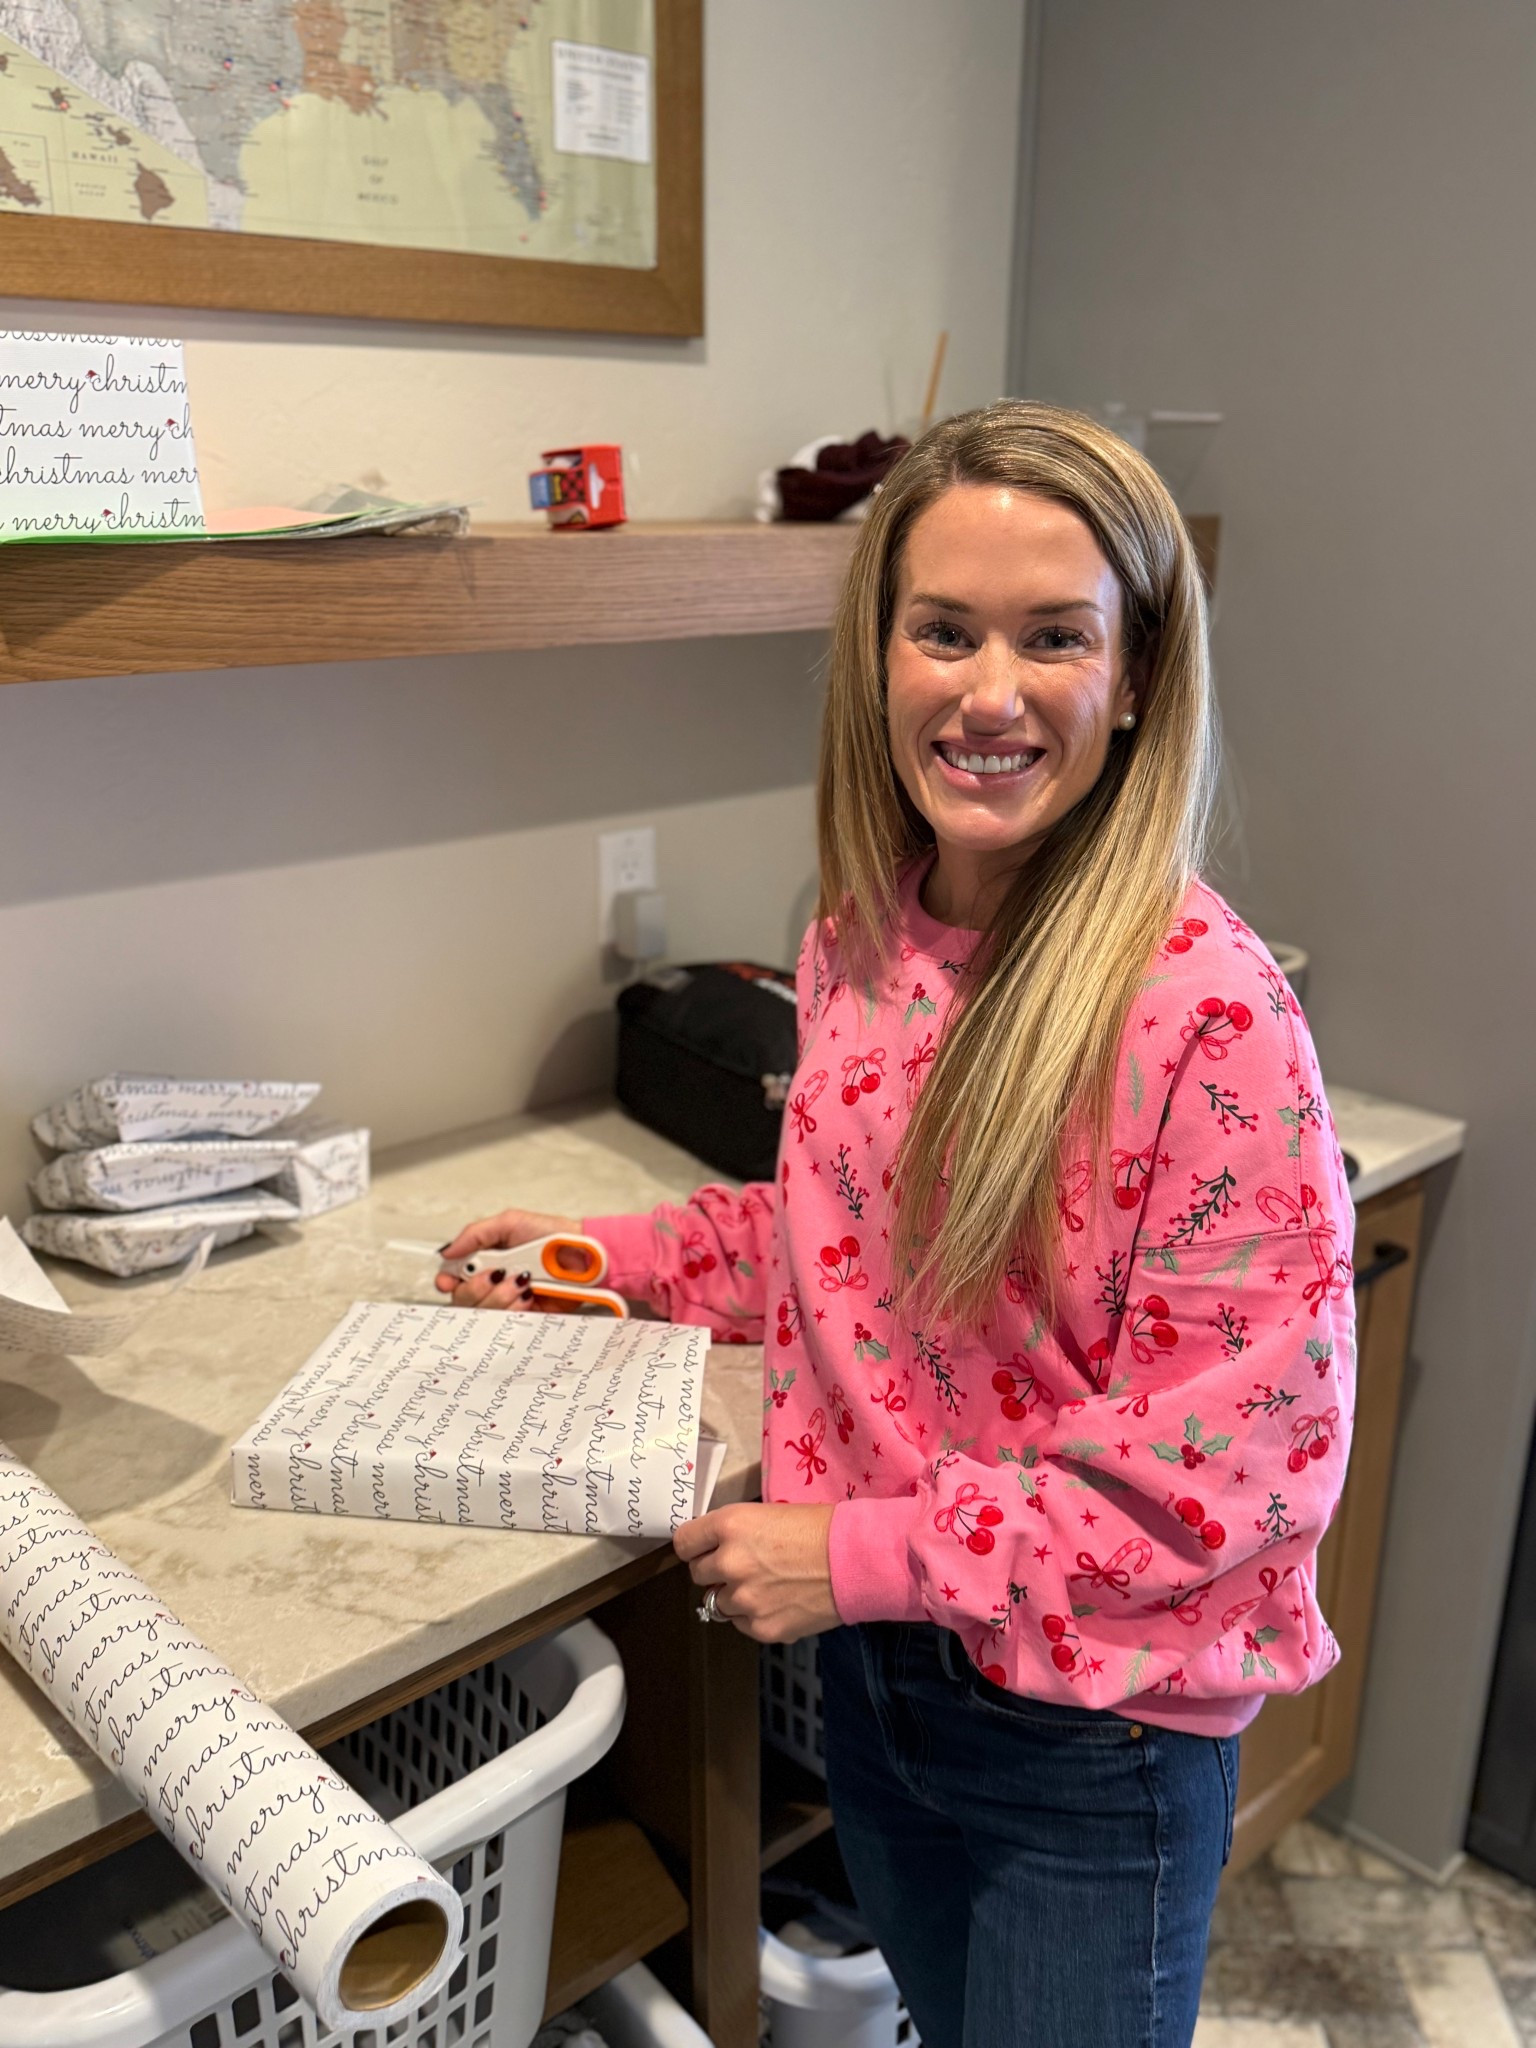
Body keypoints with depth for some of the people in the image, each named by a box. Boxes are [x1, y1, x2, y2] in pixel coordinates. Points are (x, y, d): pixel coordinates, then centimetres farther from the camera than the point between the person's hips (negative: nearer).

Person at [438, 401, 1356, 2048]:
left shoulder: (1204, 1004, -26)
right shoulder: (860, 935, -5)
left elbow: (1242, 1457, -22)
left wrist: (860, 1555, -21)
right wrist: (613, 1260, 4)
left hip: (1089, 1733, -6)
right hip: (871, 1667, 6)